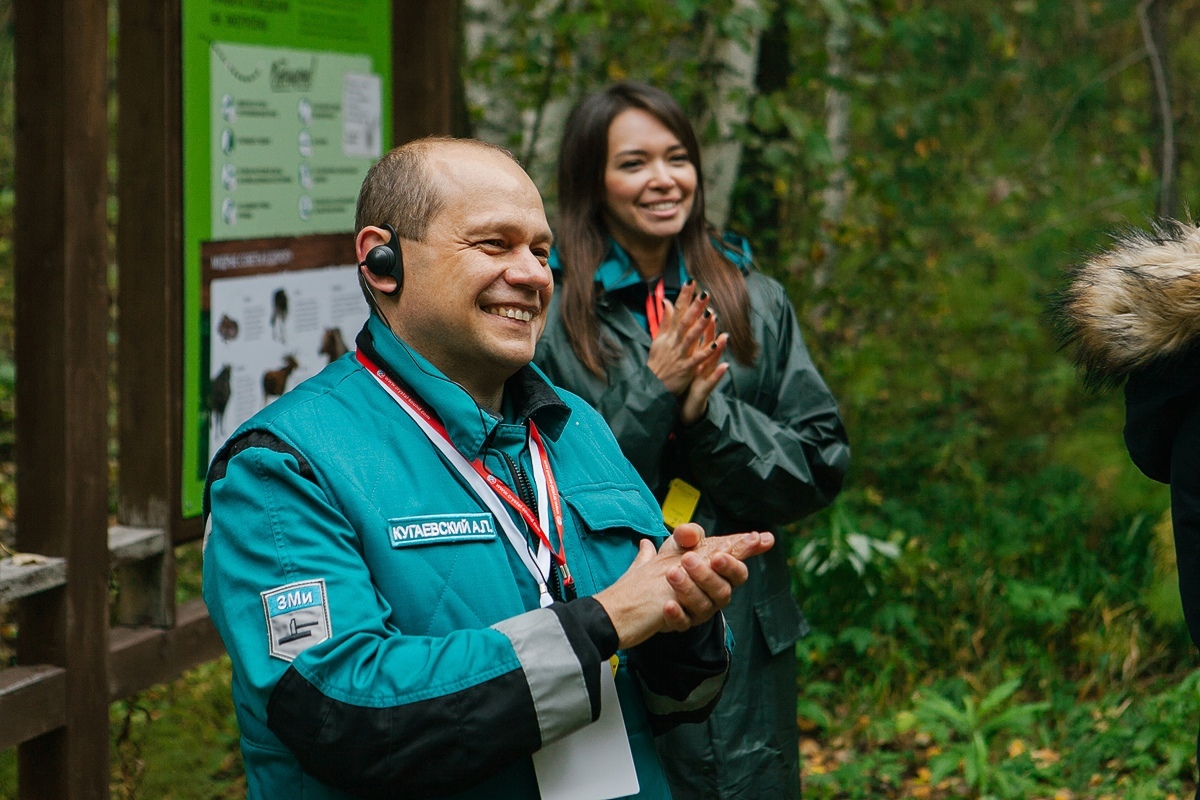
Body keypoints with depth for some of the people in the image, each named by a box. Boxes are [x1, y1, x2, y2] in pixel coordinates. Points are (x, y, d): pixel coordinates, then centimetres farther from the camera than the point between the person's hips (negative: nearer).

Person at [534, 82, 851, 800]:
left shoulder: (757, 302, 6)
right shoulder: (549, 311, -4)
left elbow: (823, 466, 1)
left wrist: (710, 415, -13)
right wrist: (648, 395, -17)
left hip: (747, 632, 3)